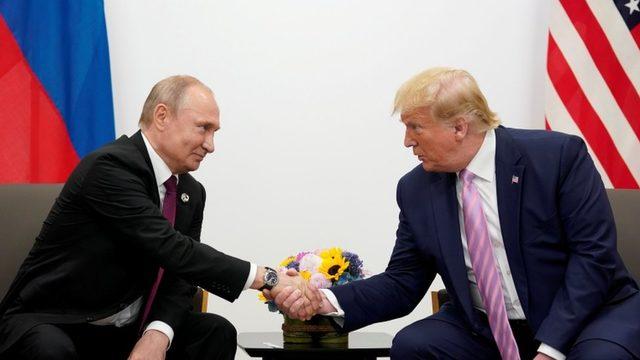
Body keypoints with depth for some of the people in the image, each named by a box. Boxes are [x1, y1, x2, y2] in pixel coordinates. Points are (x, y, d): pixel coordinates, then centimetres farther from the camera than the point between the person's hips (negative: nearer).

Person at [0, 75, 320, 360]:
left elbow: (181, 276, 1)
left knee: (216, 332, -11)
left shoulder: (191, 193, 4)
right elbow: (172, 250, -29)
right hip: (50, 325, -7)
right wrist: (266, 279, -30)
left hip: (127, 329, 7)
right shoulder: (110, 166, -22)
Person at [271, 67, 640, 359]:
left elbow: (594, 253, -15)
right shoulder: (416, 189, 0)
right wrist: (329, 300, -15)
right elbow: (402, 284, 3)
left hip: (588, 315, -3)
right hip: (486, 328, 4)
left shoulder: (559, 155, -13)